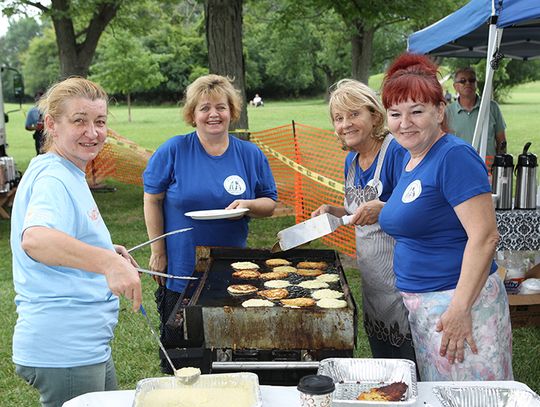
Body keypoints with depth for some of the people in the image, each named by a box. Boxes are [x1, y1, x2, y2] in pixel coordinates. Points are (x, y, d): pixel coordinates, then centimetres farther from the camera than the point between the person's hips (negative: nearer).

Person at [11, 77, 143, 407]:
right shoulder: (53, 179, -18)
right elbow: (33, 239, -39)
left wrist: (107, 251, 11)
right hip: (63, 352, -10)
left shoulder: (69, 176, 13)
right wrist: (106, 261, -51)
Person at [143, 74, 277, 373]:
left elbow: (270, 204, 8)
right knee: (177, 352, 10)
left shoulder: (251, 155, 2)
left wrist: (248, 205, -14)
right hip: (181, 271, -2)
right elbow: (152, 200, 0)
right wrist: (158, 252, -3)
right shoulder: (173, 151, -5)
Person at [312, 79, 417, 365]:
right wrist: (333, 212, 4)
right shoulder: (352, 160, 9)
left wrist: (383, 209, -34)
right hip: (371, 275, 8)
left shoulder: (397, 151, -16)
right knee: (380, 357, 20)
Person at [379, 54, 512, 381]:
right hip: (420, 303, 9)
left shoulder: (454, 156, -17)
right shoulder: (410, 158, 10)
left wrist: (459, 310, -25)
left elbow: (485, 237, -23)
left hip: (460, 299, -9)